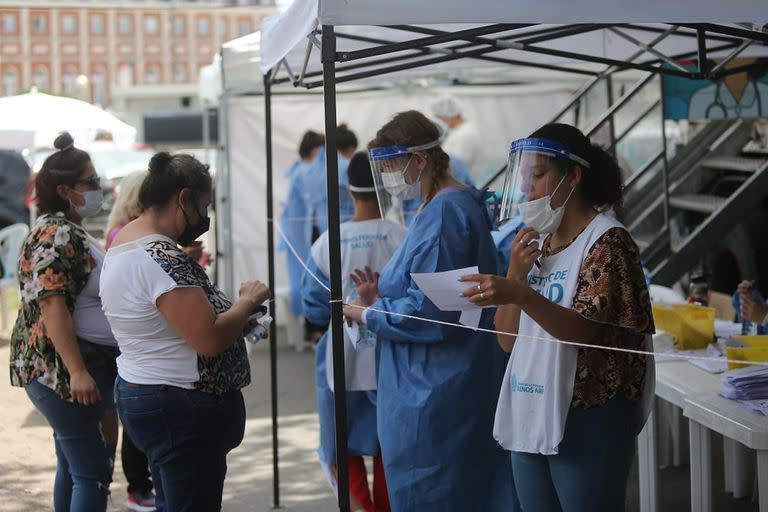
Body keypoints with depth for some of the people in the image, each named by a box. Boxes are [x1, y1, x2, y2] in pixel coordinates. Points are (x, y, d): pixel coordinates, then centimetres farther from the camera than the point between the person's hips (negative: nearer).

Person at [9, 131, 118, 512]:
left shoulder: (66, 230, 17)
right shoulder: (58, 235, -15)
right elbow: (52, 306, -22)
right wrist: (78, 372, -27)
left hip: (61, 370, 11)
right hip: (68, 369, -11)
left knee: (73, 468, 14)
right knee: (92, 472, -10)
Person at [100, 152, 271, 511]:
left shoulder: (125, 241, 9)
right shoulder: (162, 258, -22)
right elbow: (210, 339, -27)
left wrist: (235, 310, 10)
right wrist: (247, 302, -10)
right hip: (183, 409, -11)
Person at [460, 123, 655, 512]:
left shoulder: (607, 240, -8)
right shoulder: (537, 244, 13)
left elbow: (586, 331, -20)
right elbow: (508, 340, 11)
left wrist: (521, 295, -35)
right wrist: (516, 273, -5)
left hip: (586, 421, -7)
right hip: (529, 418, 7)